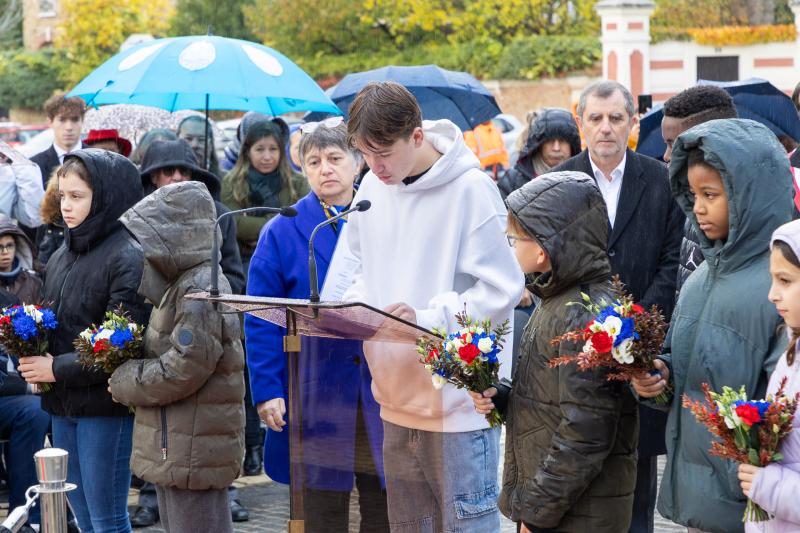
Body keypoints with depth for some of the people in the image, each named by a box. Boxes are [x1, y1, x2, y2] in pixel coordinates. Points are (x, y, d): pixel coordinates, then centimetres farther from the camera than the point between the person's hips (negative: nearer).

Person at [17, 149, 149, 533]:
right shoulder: (63, 255, 10)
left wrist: (58, 369, -14)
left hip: (106, 406, -7)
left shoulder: (128, 257, -13)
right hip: (62, 405, 7)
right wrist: (30, 359, -3)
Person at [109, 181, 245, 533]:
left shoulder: (202, 289, -18)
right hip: (173, 449, 10)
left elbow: (183, 369, -23)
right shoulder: (180, 285, 16)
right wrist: (129, 377, 4)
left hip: (195, 450, -10)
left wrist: (124, 383, -9)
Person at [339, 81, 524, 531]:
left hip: (460, 398, -7)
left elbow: (503, 289, -15)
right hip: (398, 397, 7)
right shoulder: (373, 188, 6)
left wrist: (428, 318, -24)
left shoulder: (470, 189, -14)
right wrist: (350, 308, -2)